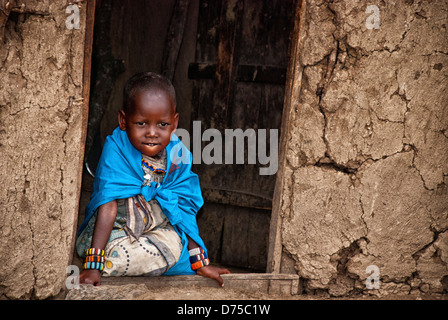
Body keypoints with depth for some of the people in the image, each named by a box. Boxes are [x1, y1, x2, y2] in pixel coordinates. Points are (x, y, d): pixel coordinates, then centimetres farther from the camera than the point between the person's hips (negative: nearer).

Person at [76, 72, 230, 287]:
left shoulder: (178, 156, -6)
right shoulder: (116, 149, -18)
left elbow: (186, 210, -1)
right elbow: (108, 204, -26)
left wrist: (200, 262, -2)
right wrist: (93, 264, -32)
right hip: (116, 230, -3)